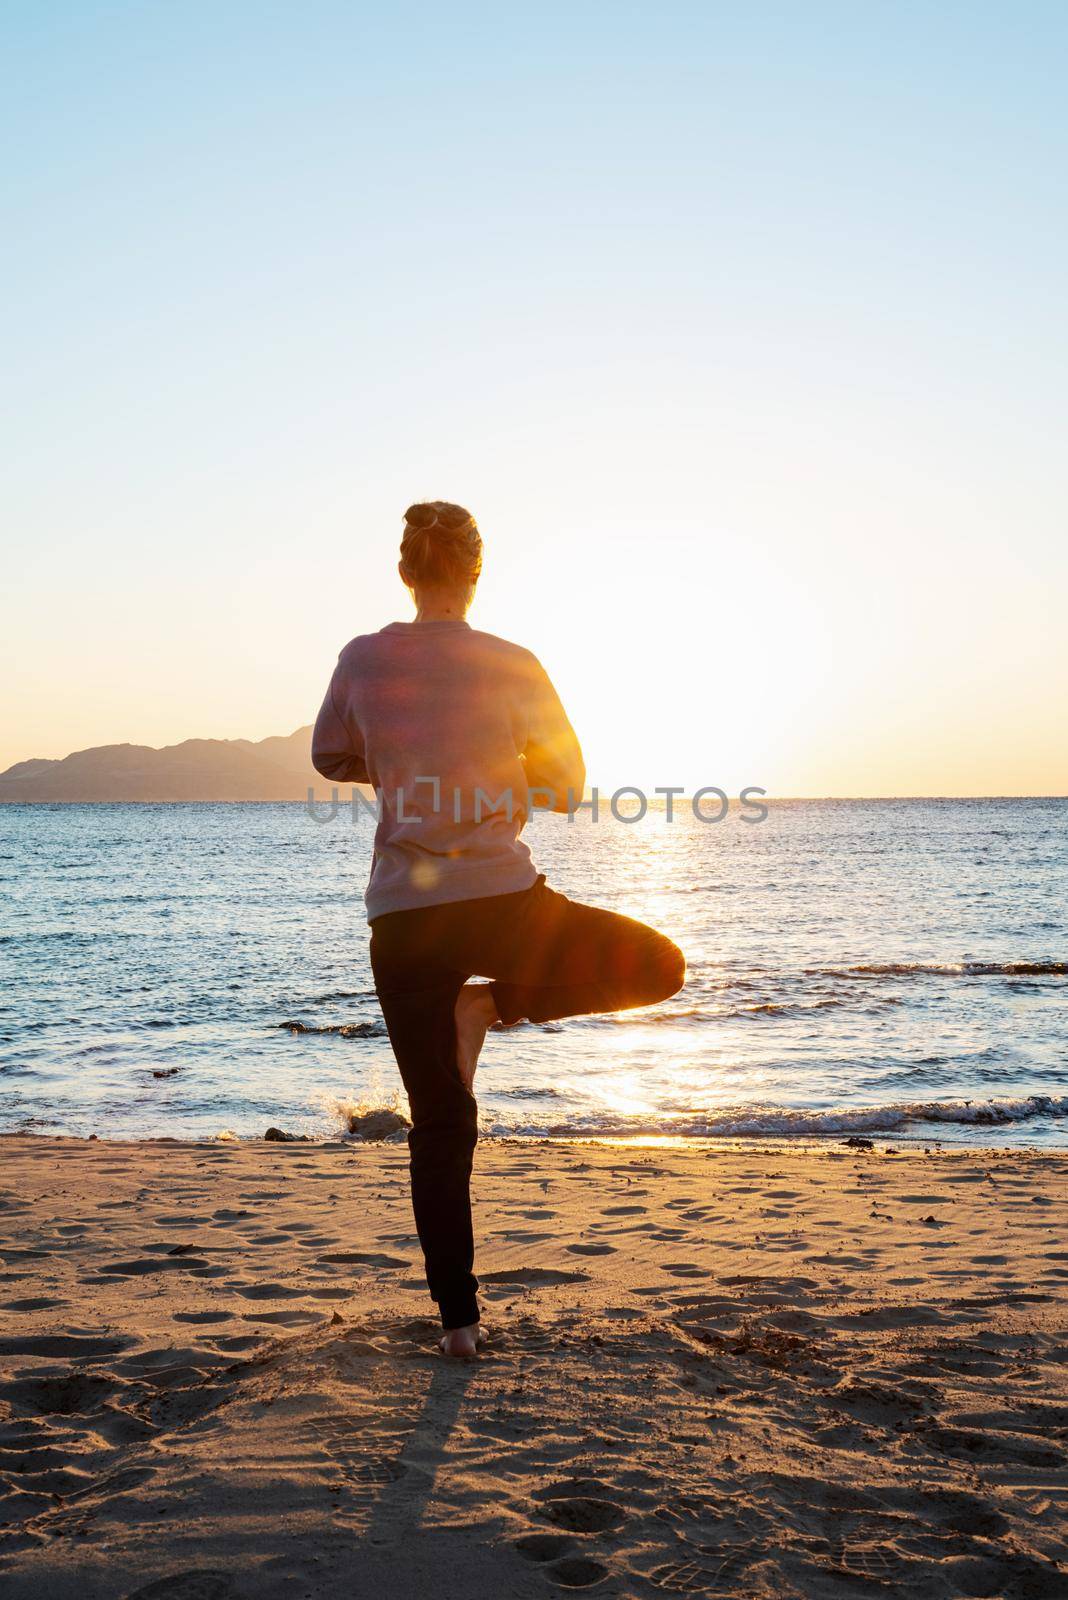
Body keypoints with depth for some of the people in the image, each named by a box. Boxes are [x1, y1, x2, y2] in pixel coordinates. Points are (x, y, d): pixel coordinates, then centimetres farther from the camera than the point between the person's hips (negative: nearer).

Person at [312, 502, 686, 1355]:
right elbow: (567, 785, 3)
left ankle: (458, 1316, 15)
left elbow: (330, 758, 17)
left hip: (402, 918, 3)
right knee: (658, 966, 18)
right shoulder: (512, 667, -5)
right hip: (502, 904, -3)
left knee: (439, 1125, 13)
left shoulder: (362, 661, 2)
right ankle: (491, 1005, 5)